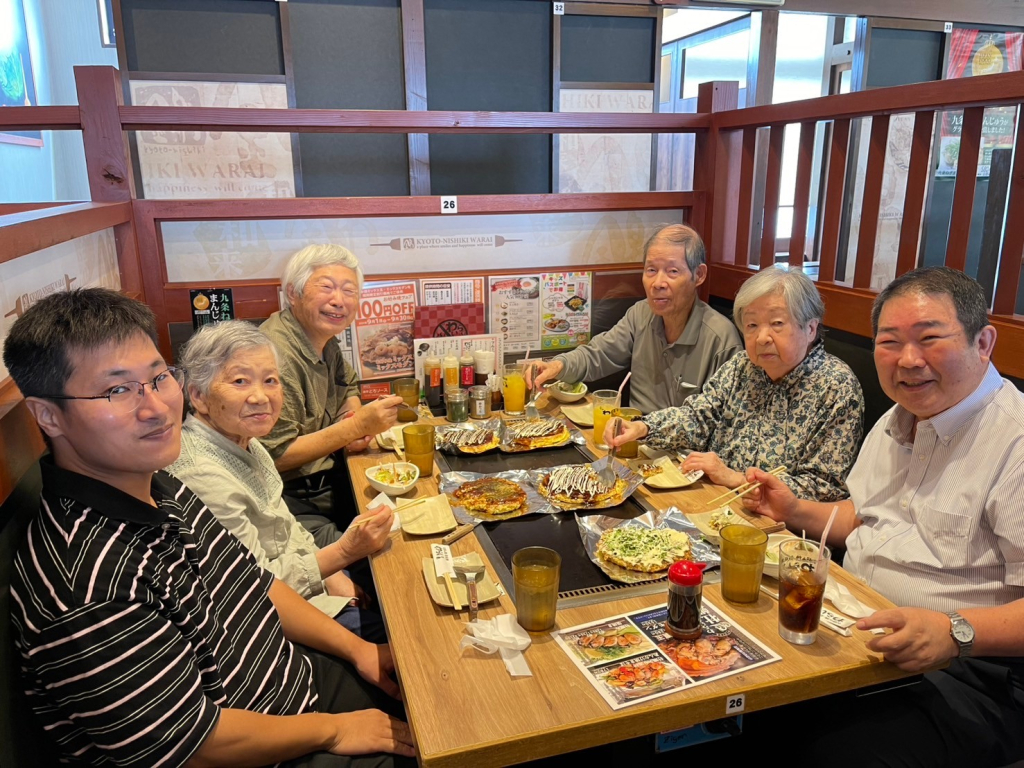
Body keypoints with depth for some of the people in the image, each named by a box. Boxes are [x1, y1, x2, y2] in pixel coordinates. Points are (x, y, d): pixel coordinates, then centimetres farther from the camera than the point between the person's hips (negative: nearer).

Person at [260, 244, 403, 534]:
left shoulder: (324, 340, 6)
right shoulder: (277, 356, -23)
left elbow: (347, 386, 25)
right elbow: (276, 456, -22)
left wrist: (354, 415, 2)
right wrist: (356, 426, -22)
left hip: (325, 482, 9)